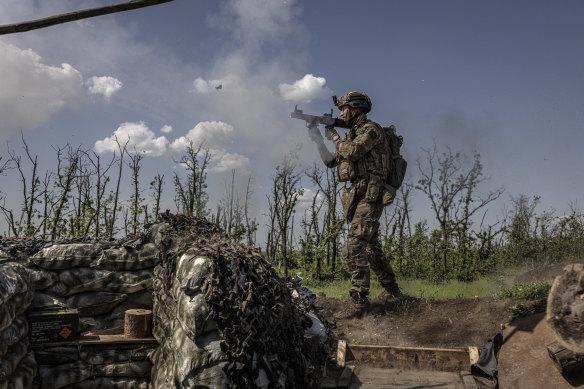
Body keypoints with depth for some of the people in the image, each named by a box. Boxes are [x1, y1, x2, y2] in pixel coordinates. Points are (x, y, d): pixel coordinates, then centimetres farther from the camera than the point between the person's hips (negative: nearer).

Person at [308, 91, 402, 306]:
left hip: (369, 195, -10)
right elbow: (331, 161, 24)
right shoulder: (354, 134, 22)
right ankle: (392, 290, 27)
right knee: (372, 246, 15)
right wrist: (316, 137, 17)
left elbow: (352, 152, -20)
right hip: (356, 196, 10)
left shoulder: (371, 129, -5)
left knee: (354, 246, -19)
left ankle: (359, 295, -19)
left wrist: (335, 137, -2)